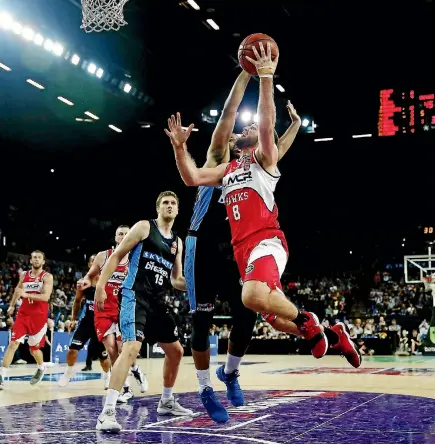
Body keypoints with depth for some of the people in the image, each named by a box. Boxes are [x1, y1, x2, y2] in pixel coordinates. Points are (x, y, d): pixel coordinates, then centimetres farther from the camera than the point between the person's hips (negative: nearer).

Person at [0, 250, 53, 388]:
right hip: (23, 314, 3)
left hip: (39, 316, -3)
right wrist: (12, 305, 27)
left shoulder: (47, 277, -7)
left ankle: (41, 368, 37)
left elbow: (45, 297, -21)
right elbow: (18, 290, 28)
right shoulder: (23, 275, 8)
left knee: (34, 348, 7)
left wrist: (26, 294, -30)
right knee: (13, 343, -10)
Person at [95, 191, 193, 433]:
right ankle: (107, 412, -27)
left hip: (158, 302, 8)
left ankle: (167, 402, 34)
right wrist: (101, 285, -13)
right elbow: (117, 255, -4)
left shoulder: (177, 242, 17)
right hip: (135, 296, -8)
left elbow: (176, 280, 20)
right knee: (131, 348, -25)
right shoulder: (144, 227, -2)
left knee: (176, 351, 15)